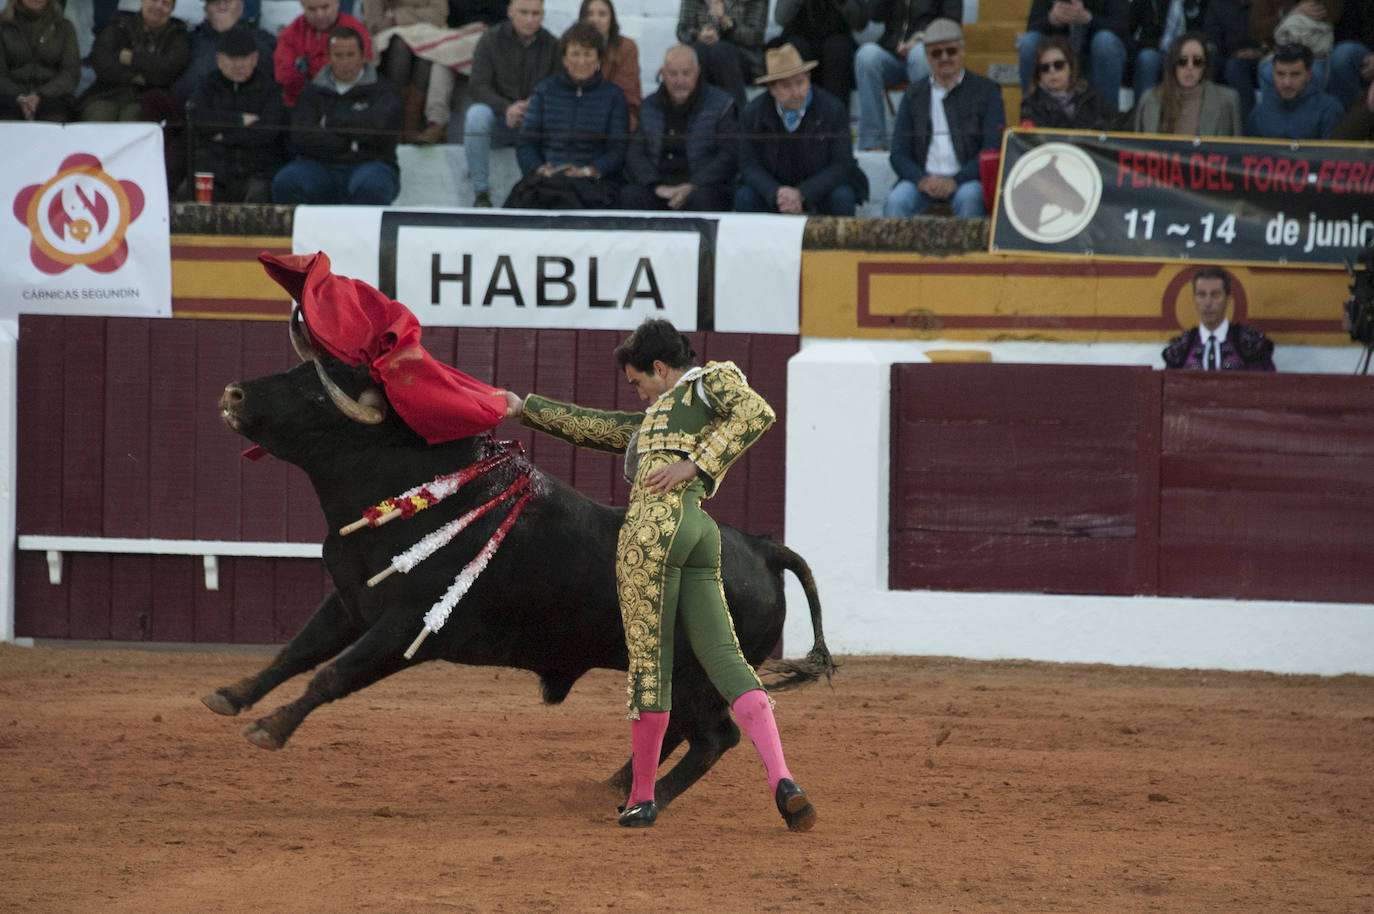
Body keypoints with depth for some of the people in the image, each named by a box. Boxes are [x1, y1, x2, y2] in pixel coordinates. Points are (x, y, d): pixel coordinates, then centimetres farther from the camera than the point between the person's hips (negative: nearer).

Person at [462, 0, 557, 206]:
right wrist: (506, 108, -27)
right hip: (499, 122, -1)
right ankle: (481, 192, -29)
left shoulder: (552, 46, 1)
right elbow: (477, 87, -9)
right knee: (477, 114, -33)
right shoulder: (491, 40, -2)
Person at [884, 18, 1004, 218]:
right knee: (896, 201, -29)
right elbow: (898, 154, 10)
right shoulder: (913, 96, 15)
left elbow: (993, 149, -2)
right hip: (923, 177, 2)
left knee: (969, 198, -36)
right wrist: (922, 180, -13)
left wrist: (955, 181, -16)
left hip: (967, 179, -2)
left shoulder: (986, 90, 7)